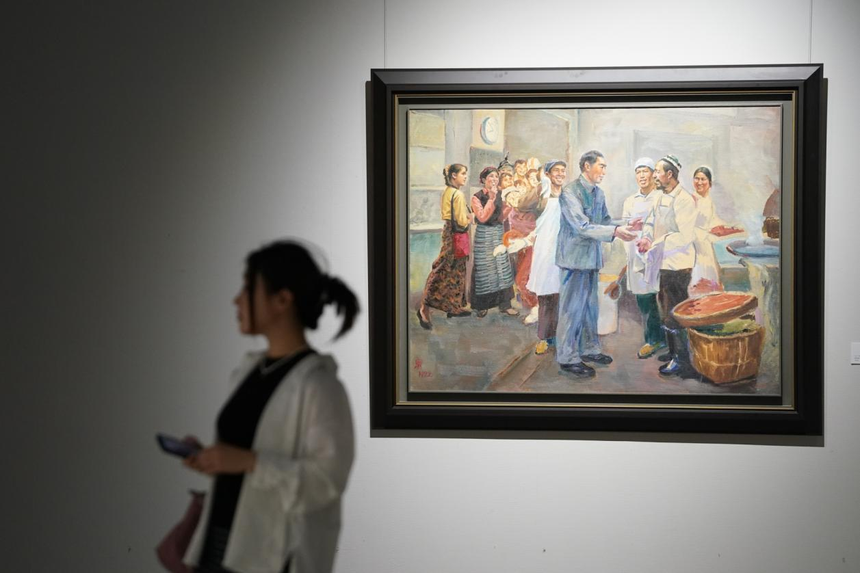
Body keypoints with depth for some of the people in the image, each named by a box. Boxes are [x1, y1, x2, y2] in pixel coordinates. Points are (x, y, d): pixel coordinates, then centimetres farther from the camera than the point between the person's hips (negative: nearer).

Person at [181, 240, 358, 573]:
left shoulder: (316, 382, -13)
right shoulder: (249, 370, 11)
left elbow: (329, 477, -18)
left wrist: (249, 461, -22)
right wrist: (212, 458, 4)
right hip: (221, 544, 8)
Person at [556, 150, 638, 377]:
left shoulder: (598, 193, 9)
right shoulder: (570, 192, -16)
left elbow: (605, 221, 13)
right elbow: (582, 226, -23)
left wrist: (625, 228, -5)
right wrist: (615, 232, -28)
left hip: (592, 257, 8)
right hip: (575, 257, -8)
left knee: (590, 306, 16)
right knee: (572, 307, -2)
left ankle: (589, 349, 28)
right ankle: (567, 358, 5)